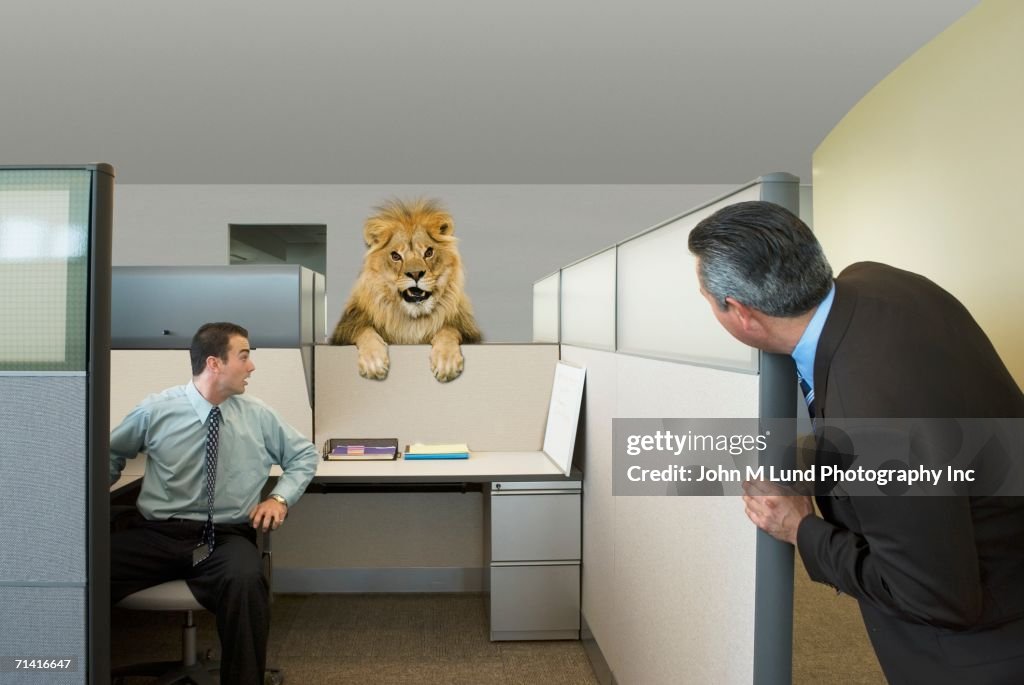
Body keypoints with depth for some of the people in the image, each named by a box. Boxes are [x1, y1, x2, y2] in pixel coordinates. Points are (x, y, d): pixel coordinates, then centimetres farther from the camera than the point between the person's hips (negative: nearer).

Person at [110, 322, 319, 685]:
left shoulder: (259, 416, 6)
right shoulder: (156, 409, 3)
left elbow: (304, 455, 17)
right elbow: (112, 453, 21)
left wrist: (280, 497, 2)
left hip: (226, 538, 0)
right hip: (156, 534, 1)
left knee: (246, 581, -36)